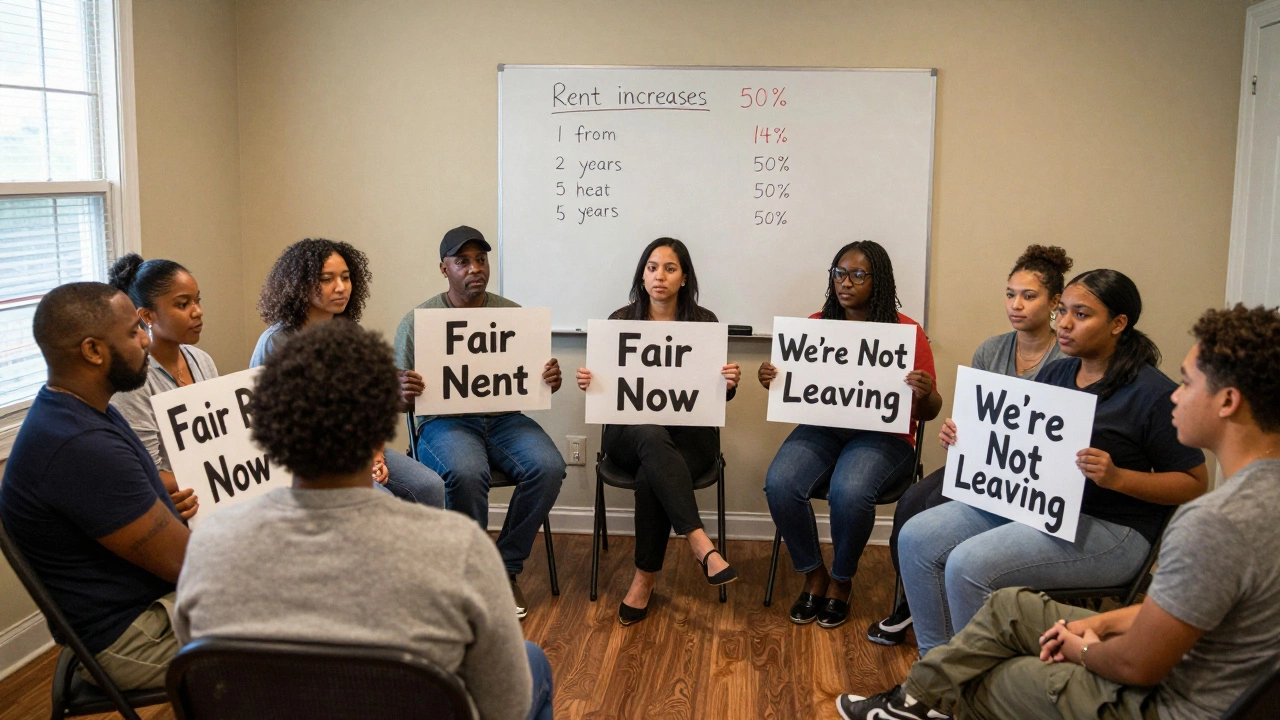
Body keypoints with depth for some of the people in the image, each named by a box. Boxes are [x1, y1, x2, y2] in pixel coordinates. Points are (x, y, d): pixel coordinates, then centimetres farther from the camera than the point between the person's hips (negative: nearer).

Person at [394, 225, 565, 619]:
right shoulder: (417, 321, 4)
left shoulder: (513, 315, 11)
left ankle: (507, 568, -8)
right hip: (445, 421, -2)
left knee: (548, 467, -27)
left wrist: (551, 380, -13)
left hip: (504, 418, 3)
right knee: (466, 472, -35)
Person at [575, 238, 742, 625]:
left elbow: (717, 395, 3)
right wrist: (587, 382, -18)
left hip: (690, 433, 0)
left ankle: (645, 578, -17)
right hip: (630, 431, 0)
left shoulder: (704, 322, 4)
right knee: (652, 435, -37)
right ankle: (701, 544, -42)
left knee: (650, 478, -33)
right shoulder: (621, 320, 5)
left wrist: (730, 384, -20)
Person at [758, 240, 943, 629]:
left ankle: (841, 581, -3)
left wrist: (925, 395, -22)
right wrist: (771, 379, -10)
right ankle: (814, 575, -1)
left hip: (882, 436, -3)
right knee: (779, 484, -27)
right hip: (822, 429, 3)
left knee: (849, 491, -34)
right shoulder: (816, 324, 9)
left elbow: (927, 411, 1)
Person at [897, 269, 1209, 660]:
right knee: (917, 537, -8)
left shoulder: (1153, 393, -10)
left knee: (970, 564, -27)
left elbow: (1194, 484, -9)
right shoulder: (1055, 373, 11)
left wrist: (1117, 477, -24)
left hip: (1108, 528, -8)